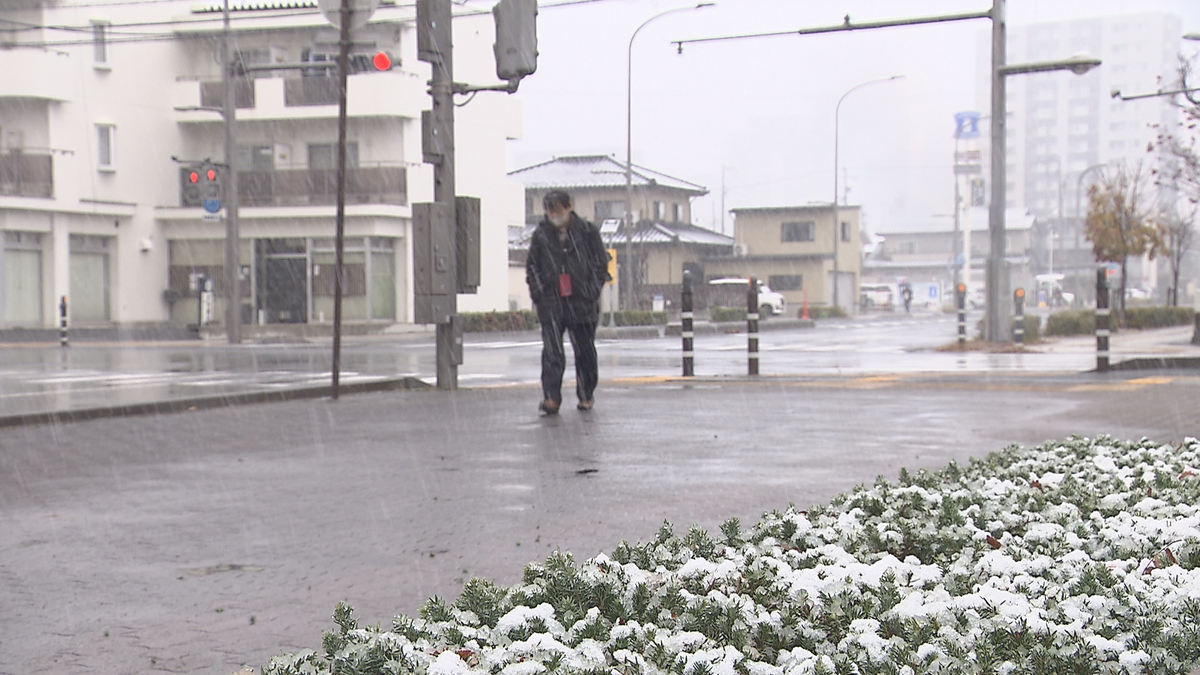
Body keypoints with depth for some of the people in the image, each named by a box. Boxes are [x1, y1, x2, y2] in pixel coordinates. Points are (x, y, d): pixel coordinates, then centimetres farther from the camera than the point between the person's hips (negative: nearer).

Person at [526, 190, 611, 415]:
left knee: (585, 352, 8)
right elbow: (532, 267, 11)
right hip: (551, 303, 0)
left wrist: (593, 292, -3)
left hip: (582, 303, 0)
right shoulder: (541, 235, 6)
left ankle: (586, 396, 23)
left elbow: (601, 264, 5)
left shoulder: (587, 231, 1)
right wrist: (538, 294, 1)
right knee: (552, 352, -10)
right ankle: (551, 398, -12)